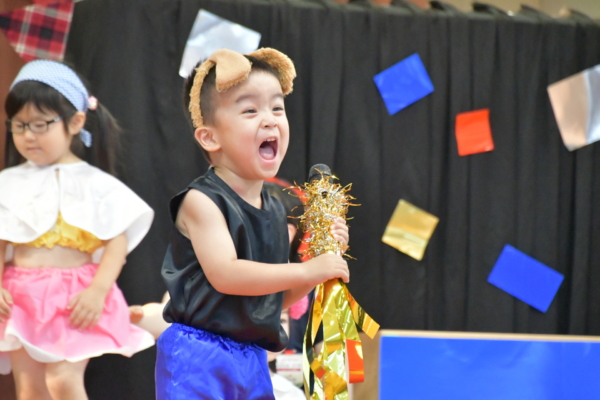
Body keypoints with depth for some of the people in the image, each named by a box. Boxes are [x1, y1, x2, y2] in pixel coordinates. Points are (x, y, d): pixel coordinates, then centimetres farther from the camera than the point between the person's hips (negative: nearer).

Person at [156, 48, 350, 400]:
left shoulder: (275, 211, 10)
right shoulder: (202, 201, -13)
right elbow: (225, 274, -25)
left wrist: (322, 254, 3)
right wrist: (306, 270, -21)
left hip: (251, 359, 7)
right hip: (199, 358, -7)